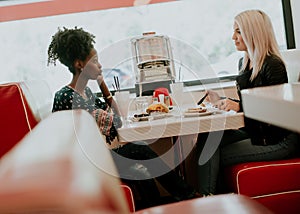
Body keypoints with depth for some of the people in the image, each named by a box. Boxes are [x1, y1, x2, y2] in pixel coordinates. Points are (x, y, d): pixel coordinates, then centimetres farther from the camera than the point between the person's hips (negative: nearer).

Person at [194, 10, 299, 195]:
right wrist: (220, 100, 9)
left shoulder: (273, 65, -15)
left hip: (278, 140, -8)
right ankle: (207, 198, -12)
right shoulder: (244, 62, 13)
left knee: (214, 155, -18)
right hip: (253, 131, 8)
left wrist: (239, 106, -24)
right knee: (206, 138, -14)